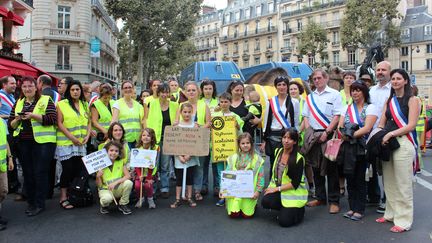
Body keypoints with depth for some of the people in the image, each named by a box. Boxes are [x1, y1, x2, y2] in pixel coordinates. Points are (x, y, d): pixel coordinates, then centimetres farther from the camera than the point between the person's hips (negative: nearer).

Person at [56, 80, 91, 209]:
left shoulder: (85, 105, 12)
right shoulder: (62, 104, -4)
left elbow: (89, 122, 14)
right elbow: (59, 123, -9)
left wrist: (87, 136, -2)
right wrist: (72, 138, -14)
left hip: (81, 144, 5)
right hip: (65, 143, -5)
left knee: (79, 169, 6)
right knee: (68, 169, -4)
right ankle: (63, 198, 7)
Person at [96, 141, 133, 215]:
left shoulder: (121, 162, -3)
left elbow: (128, 176, -16)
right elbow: (99, 185, -6)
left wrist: (115, 182, -27)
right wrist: (98, 177, -27)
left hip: (118, 189, 3)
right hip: (105, 189, -2)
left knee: (128, 183, -28)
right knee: (107, 198, -37)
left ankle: (123, 205, -3)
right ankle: (104, 205, 4)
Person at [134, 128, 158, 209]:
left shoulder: (155, 148, -10)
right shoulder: (138, 148, -3)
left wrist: (149, 177, -17)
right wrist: (139, 175, -19)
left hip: (150, 172, -2)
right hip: (140, 172, 2)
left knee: (148, 185, -23)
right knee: (137, 185, -19)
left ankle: (150, 199, 8)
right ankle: (140, 198, 13)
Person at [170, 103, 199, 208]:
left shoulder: (194, 125, -1)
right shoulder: (177, 125, -1)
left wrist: (189, 155, -15)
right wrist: (180, 156, -12)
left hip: (191, 156, 0)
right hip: (179, 156, 0)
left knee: (190, 177, 9)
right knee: (179, 177, 5)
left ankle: (189, 198, 19)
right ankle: (177, 199, 13)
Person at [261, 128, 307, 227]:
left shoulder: (299, 159, -17)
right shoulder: (277, 151, 1)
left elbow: (295, 183, -17)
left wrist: (277, 189, -18)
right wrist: (271, 186, 2)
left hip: (294, 193, -5)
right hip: (277, 188, 5)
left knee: (284, 221, -15)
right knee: (265, 201, -25)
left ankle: (299, 209, 18)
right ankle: (285, 208, 7)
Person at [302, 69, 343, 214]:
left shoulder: (334, 94, -1)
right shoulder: (310, 97, 15)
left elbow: (337, 116, -8)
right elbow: (306, 116, 16)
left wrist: (326, 133, -15)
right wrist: (308, 131, 1)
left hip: (328, 134, -5)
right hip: (313, 135, 5)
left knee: (330, 168, -1)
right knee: (316, 167, 11)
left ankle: (334, 201, 7)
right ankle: (320, 198, 23)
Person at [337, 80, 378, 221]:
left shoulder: (370, 108, 0)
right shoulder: (347, 108, 14)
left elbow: (367, 128, -13)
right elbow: (340, 126, 4)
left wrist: (352, 135, -20)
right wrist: (344, 135, -16)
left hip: (362, 148, -4)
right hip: (348, 148, 4)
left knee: (360, 179, 2)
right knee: (350, 178, 9)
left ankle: (359, 210, 12)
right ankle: (352, 207, 20)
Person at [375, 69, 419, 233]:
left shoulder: (412, 100, 0)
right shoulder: (389, 100, 17)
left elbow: (411, 125, -9)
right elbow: (381, 123, 13)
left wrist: (391, 134, -16)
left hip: (403, 143, -6)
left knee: (403, 184, -2)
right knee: (389, 182, 10)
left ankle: (404, 220, 7)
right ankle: (391, 214, 23)